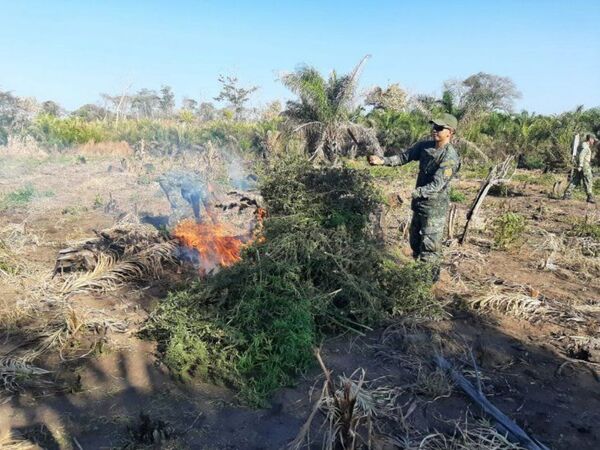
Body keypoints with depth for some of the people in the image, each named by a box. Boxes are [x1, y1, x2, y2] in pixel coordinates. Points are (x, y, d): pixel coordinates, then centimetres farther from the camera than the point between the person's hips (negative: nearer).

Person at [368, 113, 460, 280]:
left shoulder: (450, 157, -21)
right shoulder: (424, 146, 2)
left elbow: (436, 185, -28)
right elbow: (404, 156, 4)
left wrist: (412, 193, -37)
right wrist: (382, 160, -12)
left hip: (435, 207, -8)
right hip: (419, 203, 8)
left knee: (430, 246, -1)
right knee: (415, 240, 20)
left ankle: (430, 277, 15)